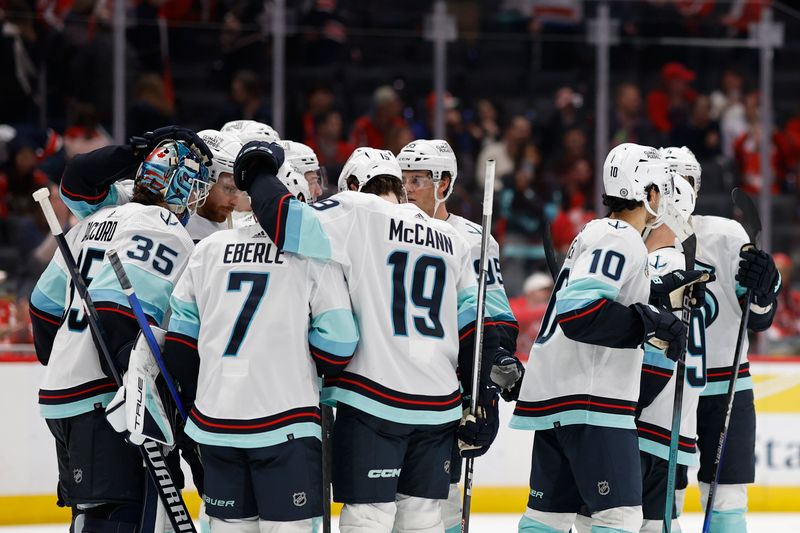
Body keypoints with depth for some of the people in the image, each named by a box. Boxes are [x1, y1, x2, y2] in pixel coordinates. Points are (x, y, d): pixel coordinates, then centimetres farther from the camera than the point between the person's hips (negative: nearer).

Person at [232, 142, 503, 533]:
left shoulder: (356, 215, -3)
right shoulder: (450, 240, 15)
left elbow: (285, 222, -16)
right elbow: (476, 327, 13)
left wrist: (258, 173, 2)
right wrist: (481, 400, 16)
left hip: (373, 402, -6)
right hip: (438, 406, 6)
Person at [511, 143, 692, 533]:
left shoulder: (598, 234, 19)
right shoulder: (621, 240, -13)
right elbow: (578, 311, -25)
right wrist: (651, 323, -22)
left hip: (556, 396, 11)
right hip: (588, 398, -11)